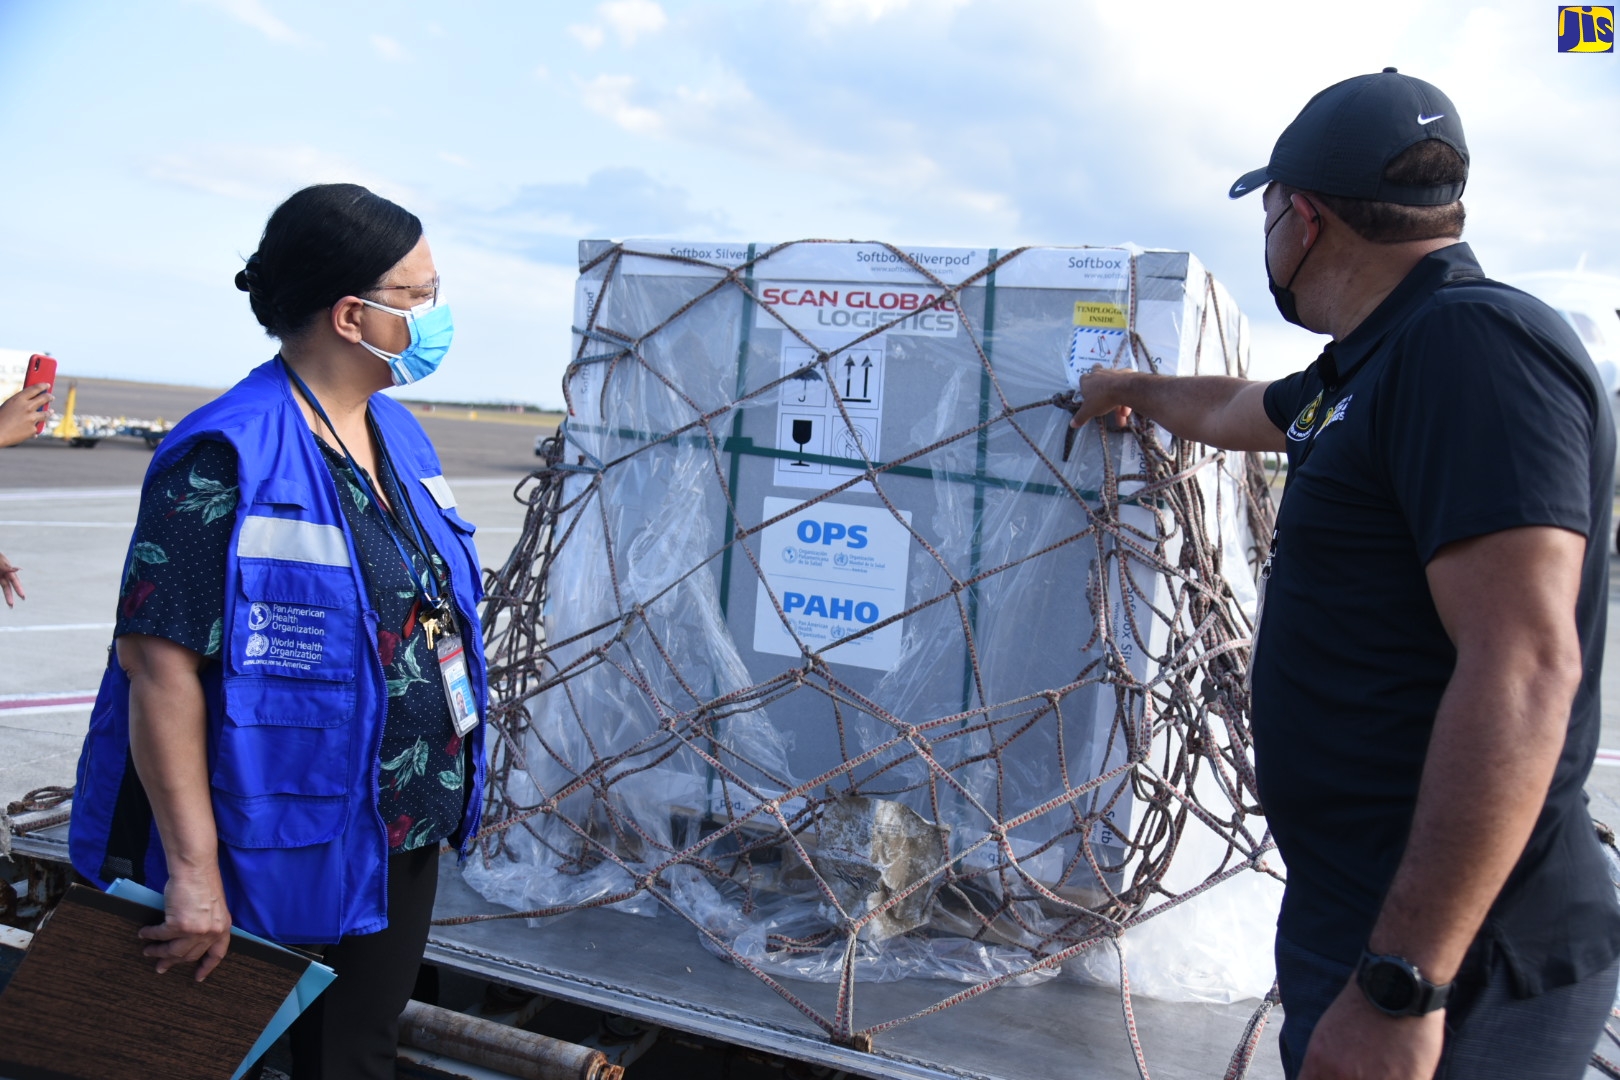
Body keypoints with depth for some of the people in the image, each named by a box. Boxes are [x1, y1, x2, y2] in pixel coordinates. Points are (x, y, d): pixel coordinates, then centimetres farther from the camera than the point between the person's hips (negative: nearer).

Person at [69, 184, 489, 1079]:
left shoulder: (396, 432, 6)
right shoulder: (229, 460, -21)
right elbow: (157, 662, -23)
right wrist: (193, 871, -23)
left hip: (403, 845, 8)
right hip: (286, 861, -7)